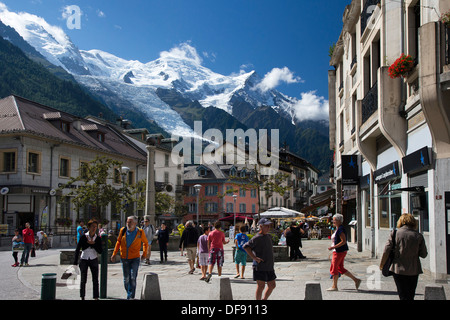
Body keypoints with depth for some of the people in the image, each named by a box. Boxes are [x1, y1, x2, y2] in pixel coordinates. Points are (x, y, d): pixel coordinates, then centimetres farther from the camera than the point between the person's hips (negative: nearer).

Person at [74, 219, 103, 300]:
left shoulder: (98, 238, -2)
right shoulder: (83, 237, -7)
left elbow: (100, 251, -6)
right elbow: (77, 250, -5)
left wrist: (93, 244, -18)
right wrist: (75, 262, -9)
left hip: (94, 260, 1)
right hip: (84, 260, -1)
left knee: (95, 280, 0)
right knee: (83, 280, 4)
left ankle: (96, 297, 7)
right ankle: (82, 297, 19)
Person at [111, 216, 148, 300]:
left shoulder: (140, 232, -7)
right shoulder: (123, 230, -2)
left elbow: (145, 242, 10)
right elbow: (118, 242, 12)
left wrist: (144, 253, 6)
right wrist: (114, 254, 10)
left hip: (135, 258, -2)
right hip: (124, 258, 2)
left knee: (133, 278, -11)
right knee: (126, 278, 9)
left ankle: (131, 296, -5)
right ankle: (129, 293, 29)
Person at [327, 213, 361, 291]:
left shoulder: (340, 229, -17)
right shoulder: (338, 229, 14)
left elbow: (344, 241, -23)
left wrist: (333, 247, -24)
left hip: (339, 251, -10)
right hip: (338, 251, 10)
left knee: (334, 268, -2)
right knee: (340, 268, 14)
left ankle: (334, 286, 7)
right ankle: (356, 280, 17)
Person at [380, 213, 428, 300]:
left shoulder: (395, 233, -5)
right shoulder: (418, 236, -1)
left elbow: (386, 251, -7)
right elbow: (424, 254, 2)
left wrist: (382, 264, 7)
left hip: (399, 269, -1)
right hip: (414, 271, 1)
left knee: (403, 296, 4)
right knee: (411, 296, 16)